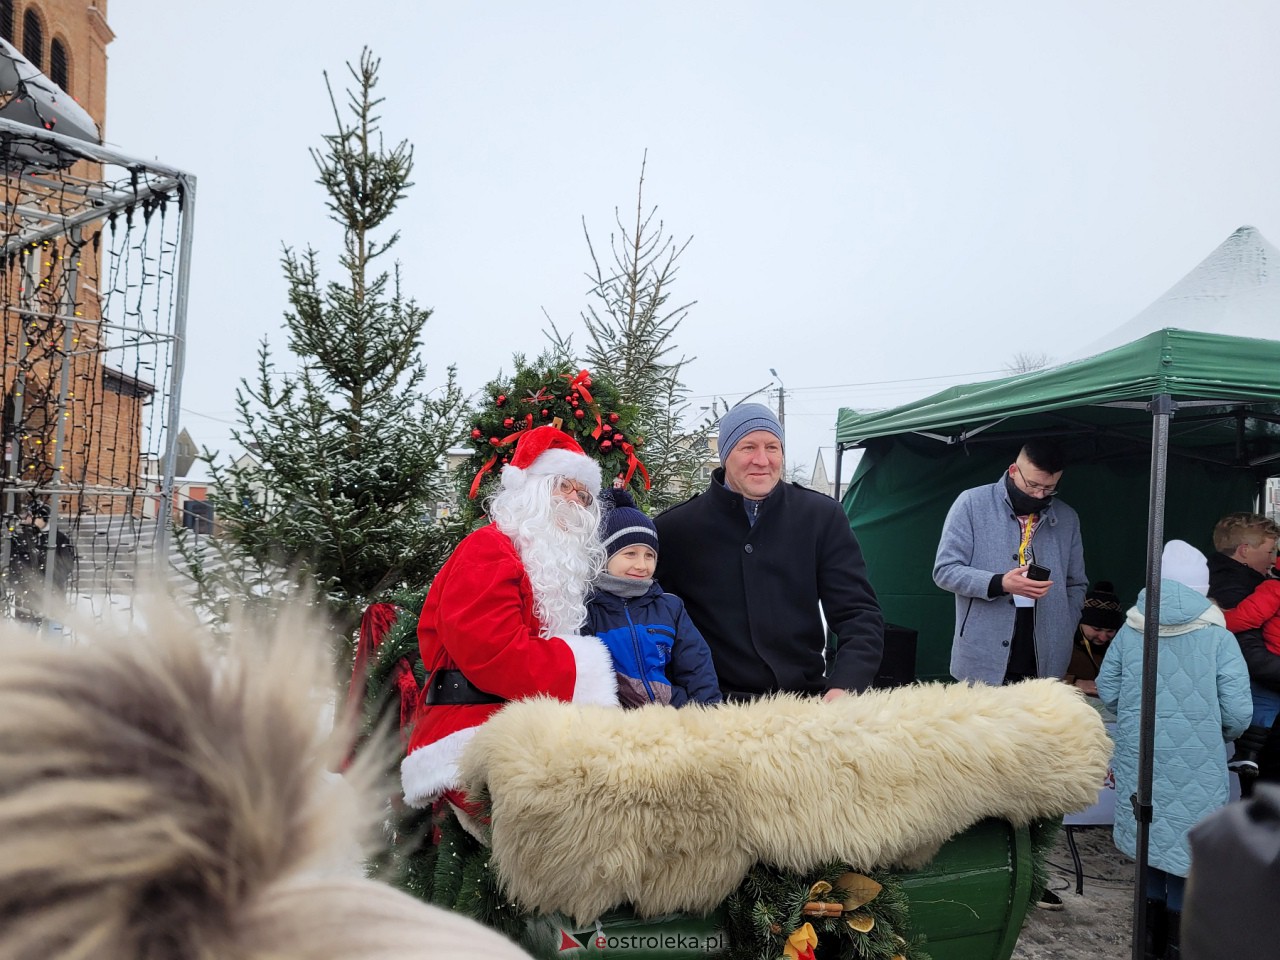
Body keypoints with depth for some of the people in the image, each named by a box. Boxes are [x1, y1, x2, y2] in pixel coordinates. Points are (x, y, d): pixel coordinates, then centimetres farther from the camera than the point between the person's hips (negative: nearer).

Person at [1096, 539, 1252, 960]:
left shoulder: (1130, 630, -2)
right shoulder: (1218, 637, -10)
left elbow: (1107, 690, 4)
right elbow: (1238, 712, -11)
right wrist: (1219, 735, 10)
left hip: (1141, 760, 4)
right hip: (1196, 769, -3)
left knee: (1152, 841, 18)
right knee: (1187, 849, 9)